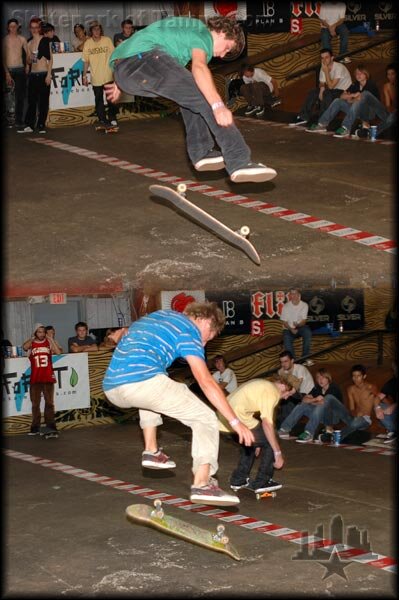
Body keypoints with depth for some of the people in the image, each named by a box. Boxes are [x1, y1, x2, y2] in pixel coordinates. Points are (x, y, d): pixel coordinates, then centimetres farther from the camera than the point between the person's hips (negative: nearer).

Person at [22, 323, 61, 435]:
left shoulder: (48, 343, 5)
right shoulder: (31, 343, 3)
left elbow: (58, 353, -10)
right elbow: (24, 347, -21)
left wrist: (50, 340, -9)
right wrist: (32, 338, -6)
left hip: (48, 377, 0)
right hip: (35, 379, 0)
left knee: (49, 403, 5)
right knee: (35, 404, 2)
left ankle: (50, 425, 10)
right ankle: (35, 428, 5)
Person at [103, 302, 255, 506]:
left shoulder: (160, 314, 29)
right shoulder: (189, 330, 5)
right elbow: (206, 382, -3)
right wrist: (235, 421, -3)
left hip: (111, 388, 8)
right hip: (141, 381, -8)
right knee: (205, 419, 3)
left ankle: (151, 451, 30)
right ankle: (201, 484, -13)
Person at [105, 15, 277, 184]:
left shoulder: (187, 28, 34)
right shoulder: (203, 34, 5)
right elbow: (199, 67, -18)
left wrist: (121, 82, 50)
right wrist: (218, 105, -30)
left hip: (121, 69, 10)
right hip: (143, 59, -10)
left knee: (190, 92, 25)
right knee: (208, 97, -12)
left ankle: (202, 152, 15)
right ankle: (239, 163, -24)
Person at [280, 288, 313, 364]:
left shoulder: (304, 305, -6)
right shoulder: (286, 306, -7)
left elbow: (304, 321, -7)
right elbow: (284, 322, -5)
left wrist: (298, 325, -31)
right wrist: (291, 329, -25)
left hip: (300, 327, 1)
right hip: (288, 328, -1)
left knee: (308, 332, -32)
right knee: (287, 339, -34)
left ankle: (305, 357, -25)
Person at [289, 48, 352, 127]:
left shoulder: (339, 68, -24)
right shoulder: (323, 67, -2)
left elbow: (331, 86, -28)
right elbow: (321, 83, 6)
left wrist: (326, 71, -28)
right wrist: (322, 88, -17)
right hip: (333, 90, 7)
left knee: (327, 94, -32)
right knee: (313, 93, -11)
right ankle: (303, 117, -7)